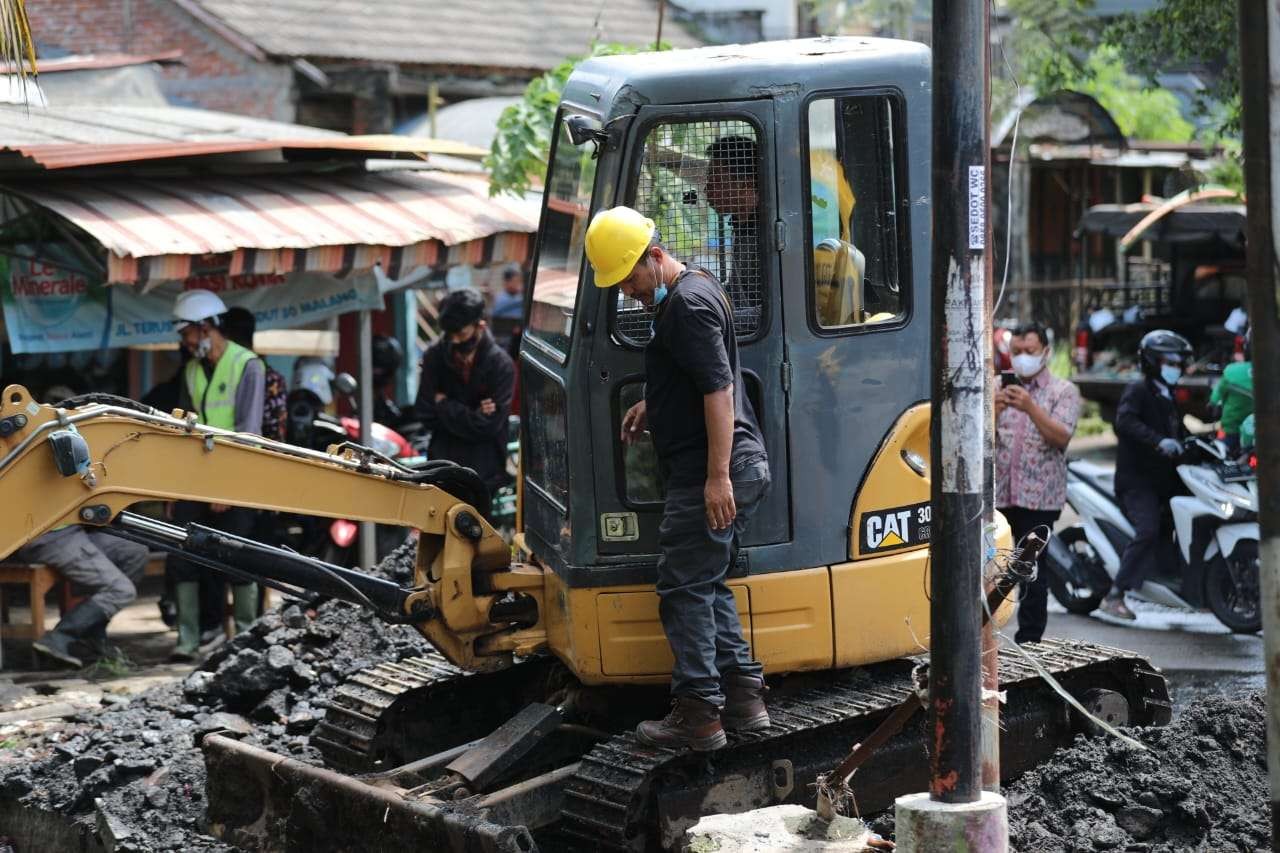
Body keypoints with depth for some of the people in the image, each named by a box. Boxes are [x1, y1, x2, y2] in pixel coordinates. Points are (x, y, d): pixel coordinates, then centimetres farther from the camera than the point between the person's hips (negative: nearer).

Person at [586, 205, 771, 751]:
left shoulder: (688, 304, -15)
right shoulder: (696, 288, 18)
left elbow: (719, 388, -23)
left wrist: (717, 476, -26)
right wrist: (654, 405, 20)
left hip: (708, 474, -11)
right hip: (741, 468, 11)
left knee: (684, 588, -5)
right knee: (710, 584, 17)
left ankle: (698, 715, -2)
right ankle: (743, 696, 18)